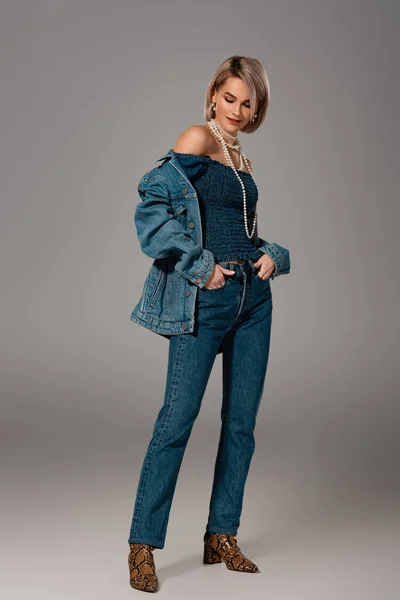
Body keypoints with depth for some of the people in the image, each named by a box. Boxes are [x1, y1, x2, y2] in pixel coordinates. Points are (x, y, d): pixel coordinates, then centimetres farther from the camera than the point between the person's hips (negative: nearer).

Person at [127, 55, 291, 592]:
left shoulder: (242, 159, 18)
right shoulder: (198, 139, -3)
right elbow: (153, 202, -16)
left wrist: (271, 256, 5)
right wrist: (200, 266, -16)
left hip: (253, 295, 8)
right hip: (206, 300, -7)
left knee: (241, 420, 8)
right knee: (179, 417, -7)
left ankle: (222, 537, 21)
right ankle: (142, 545, 5)